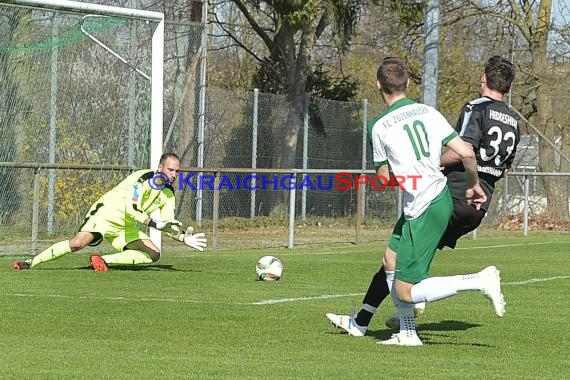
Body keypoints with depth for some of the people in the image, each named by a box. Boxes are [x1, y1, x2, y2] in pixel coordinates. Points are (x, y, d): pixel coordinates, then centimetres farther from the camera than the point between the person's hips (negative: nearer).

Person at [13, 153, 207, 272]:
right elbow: (131, 208, -29)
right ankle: (31, 262, -19)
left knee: (154, 254, -7)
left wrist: (184, 238, -8)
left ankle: (104, 260, -10)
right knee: (78, 242, -29)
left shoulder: (168, 194, 6)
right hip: (107, 213, -8)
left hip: (126, 228, 8)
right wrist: (154, 224, -35)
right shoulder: (143, 178, -19)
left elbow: (168, 225, 9)